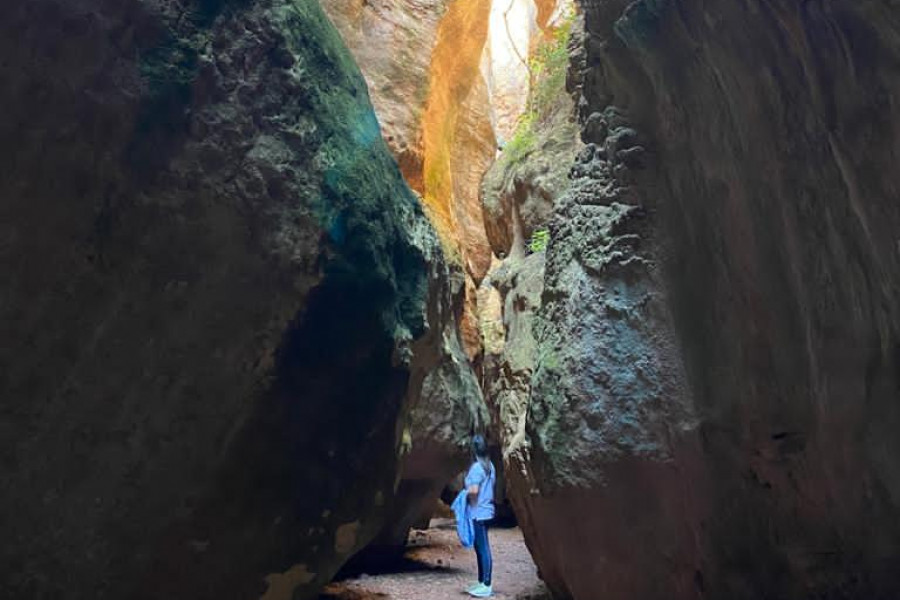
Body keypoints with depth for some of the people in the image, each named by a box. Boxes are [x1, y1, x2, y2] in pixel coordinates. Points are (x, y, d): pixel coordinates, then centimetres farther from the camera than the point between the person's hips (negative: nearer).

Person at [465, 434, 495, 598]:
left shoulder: (476, 467, -18)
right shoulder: (489, 465, 10)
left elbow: (473, 491, -25)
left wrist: (464, 495, -8)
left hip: (478, 513, -9)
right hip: (485, 510, 9)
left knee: (483, 549, -3)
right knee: (481, 548, 16)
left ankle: (486, 586, 4)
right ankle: (482, 583, 25)